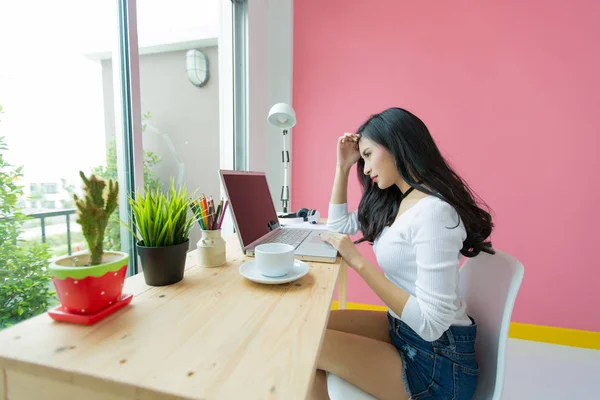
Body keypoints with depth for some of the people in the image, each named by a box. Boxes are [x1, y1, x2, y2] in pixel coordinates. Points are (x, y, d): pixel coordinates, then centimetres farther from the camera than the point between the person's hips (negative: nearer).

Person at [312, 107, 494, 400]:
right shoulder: (393, 201, 1)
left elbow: (431, 324, -26)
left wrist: (358, 262, -28)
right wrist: (343, 167, 4)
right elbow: (339, 225, 12)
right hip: (402, 328, 8)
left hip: (438, 359, -7)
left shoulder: (434, 212, -26)